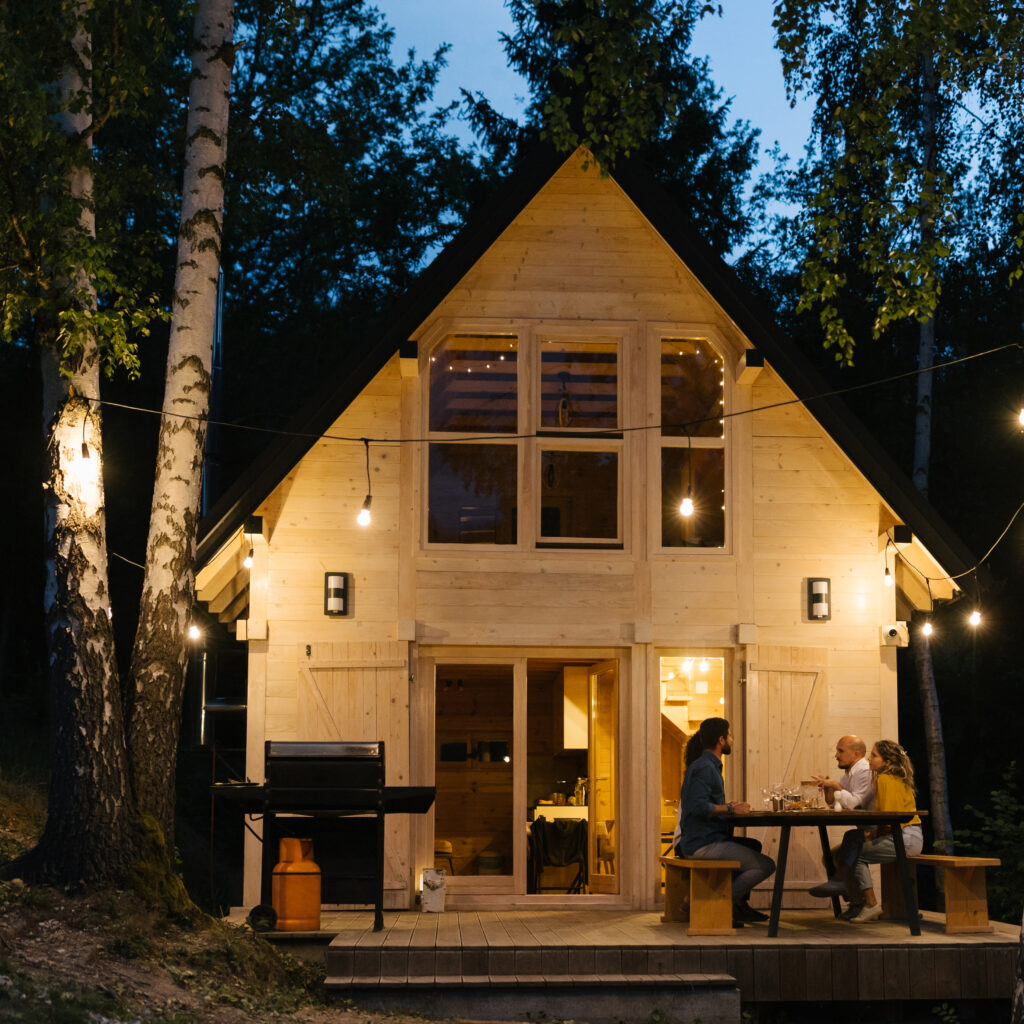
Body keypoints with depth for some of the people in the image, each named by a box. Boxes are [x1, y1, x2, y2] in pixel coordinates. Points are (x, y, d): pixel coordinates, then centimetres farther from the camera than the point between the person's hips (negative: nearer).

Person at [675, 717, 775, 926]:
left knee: (754, 846, 30)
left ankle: (740, 904, 22)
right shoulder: (705, 768, -15)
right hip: (703, 844, -11)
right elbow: (699, 807, -27)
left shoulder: (707, 766, 18)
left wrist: (729, 808, 10)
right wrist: (730, 808, -17)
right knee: (766, 865, -11)